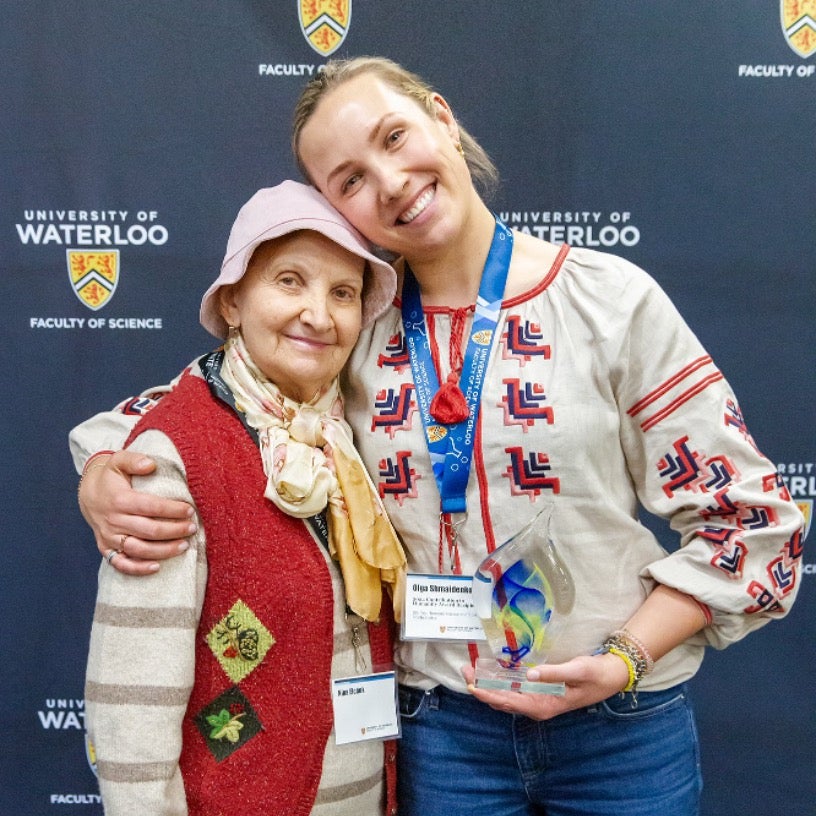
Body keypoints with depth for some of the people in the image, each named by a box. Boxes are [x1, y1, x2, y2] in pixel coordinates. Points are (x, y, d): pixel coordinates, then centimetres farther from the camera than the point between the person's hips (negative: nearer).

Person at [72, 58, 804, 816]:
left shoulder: (610, 299, -9)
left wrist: (623, 659, -14)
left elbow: (747, 518, -5)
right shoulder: (349, 323, -3)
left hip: (622, 725, -1)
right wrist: (102, 482, -16)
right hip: (439, 726, 2)